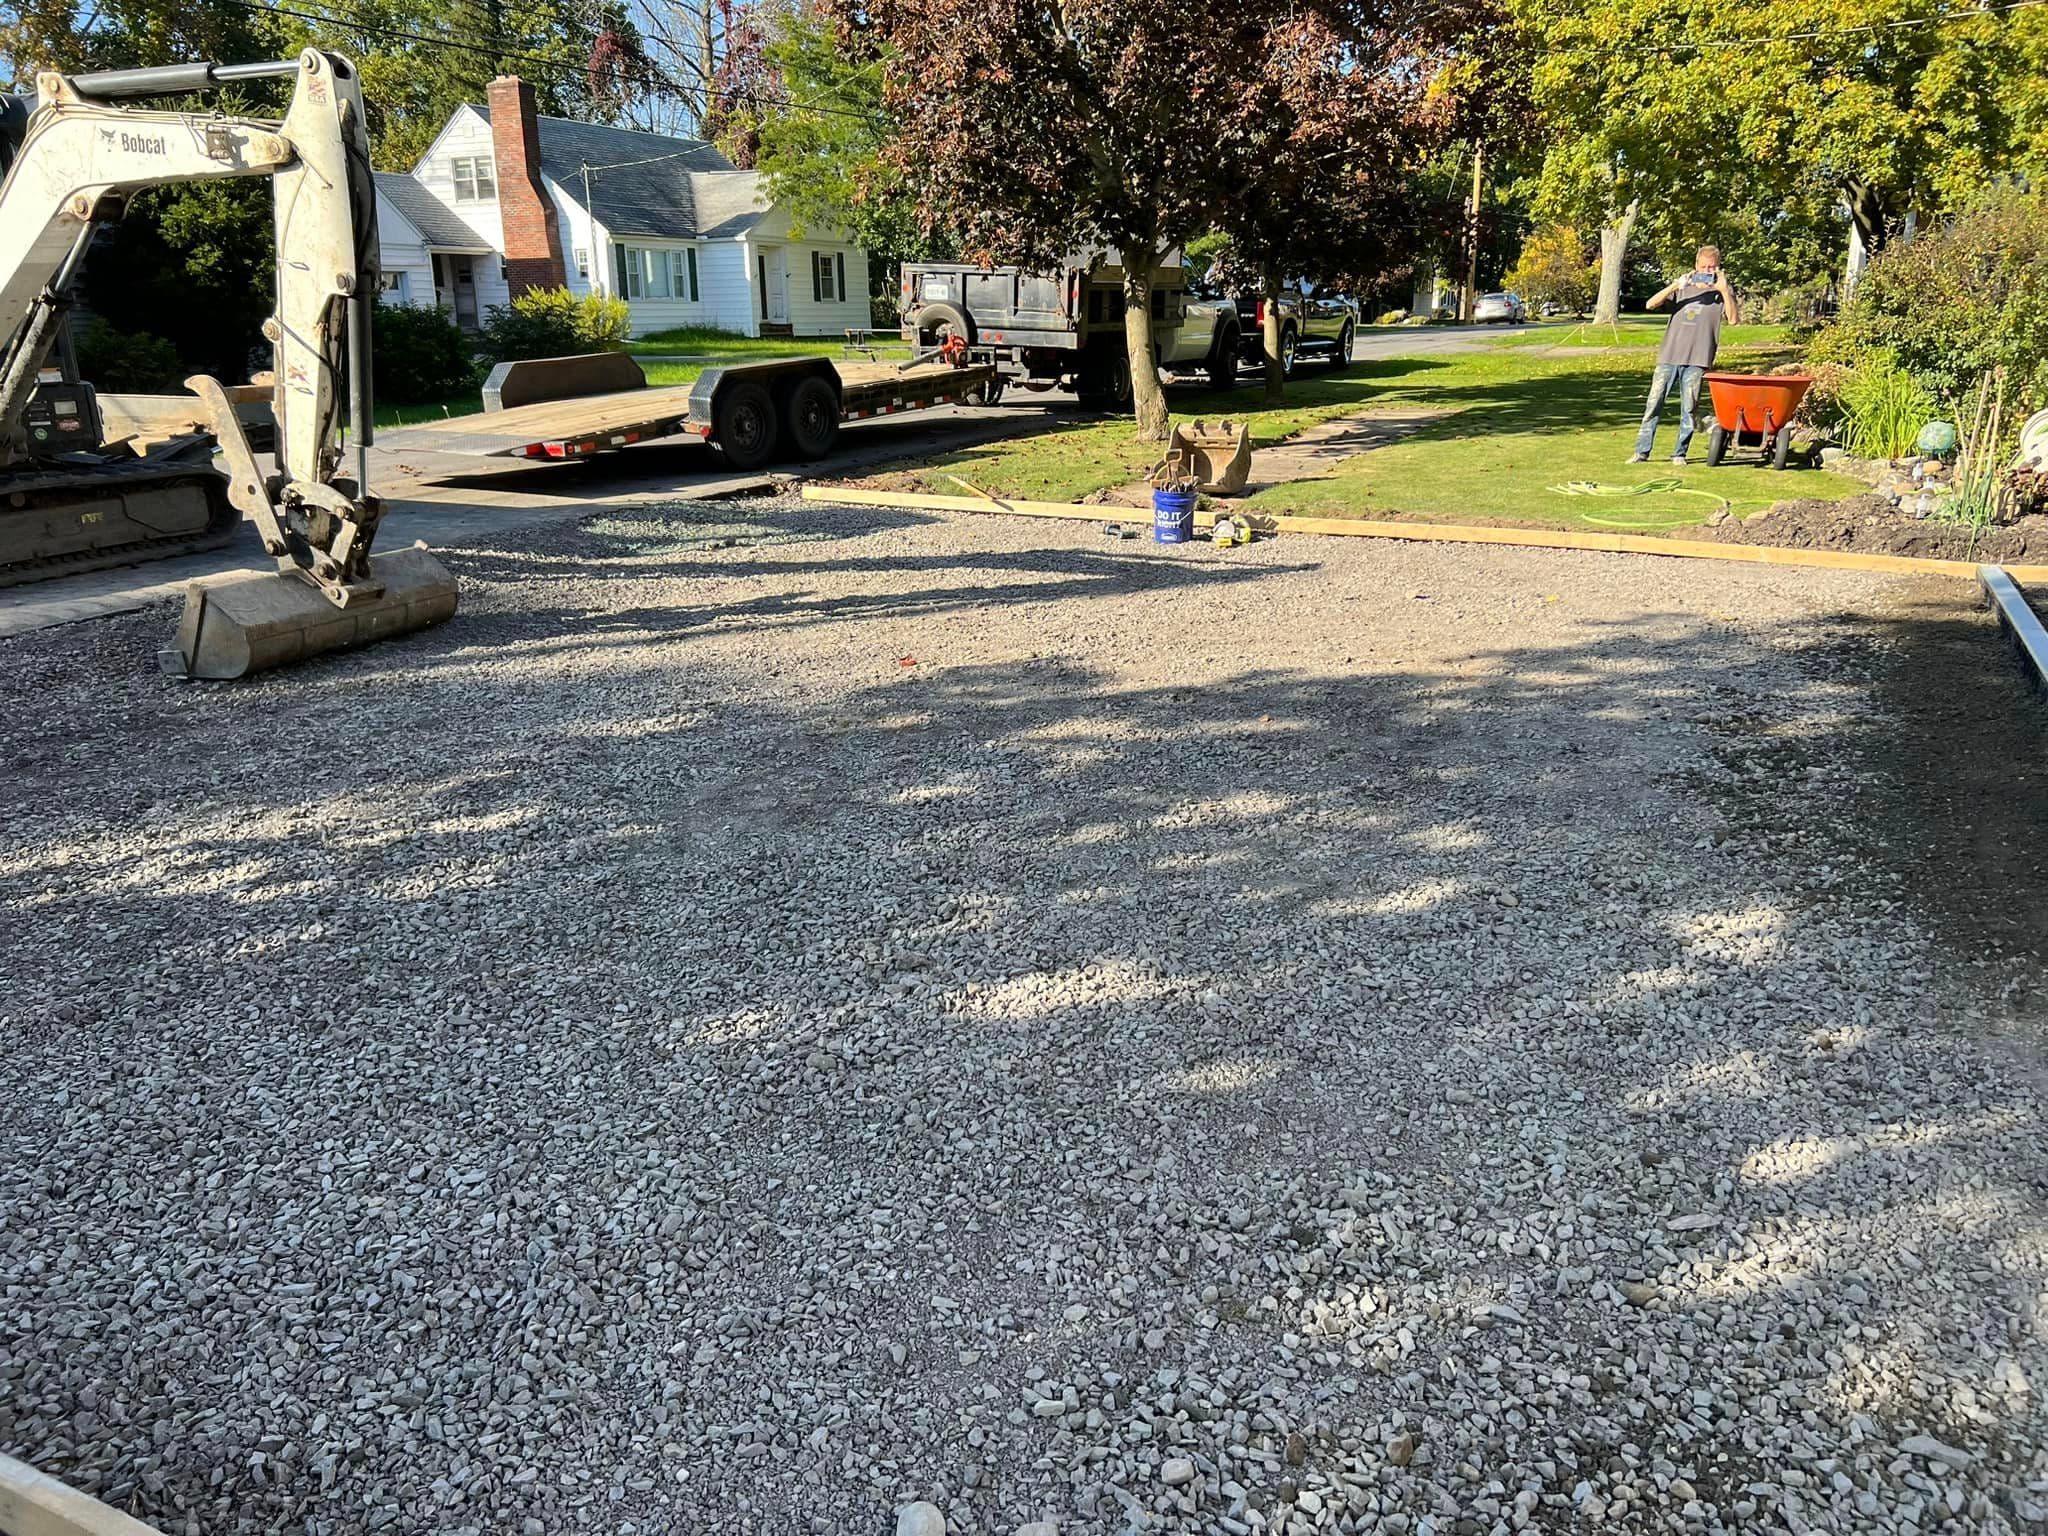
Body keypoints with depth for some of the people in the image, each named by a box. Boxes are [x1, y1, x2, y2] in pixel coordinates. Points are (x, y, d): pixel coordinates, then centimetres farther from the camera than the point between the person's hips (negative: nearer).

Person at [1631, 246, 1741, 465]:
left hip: (1698, 359, -1)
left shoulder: (1722, 291, 8)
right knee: (1653, 404, -1)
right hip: (1669, 356, 2)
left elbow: (1734, 319, -6)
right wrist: (1675, 285, -10)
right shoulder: (1683, 286, 13)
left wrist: (1724, 291, -13)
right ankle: (1642, 452, 4)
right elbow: (1650, 304, 2)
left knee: (1688, 409, 0)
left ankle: (1680, 453, 9)